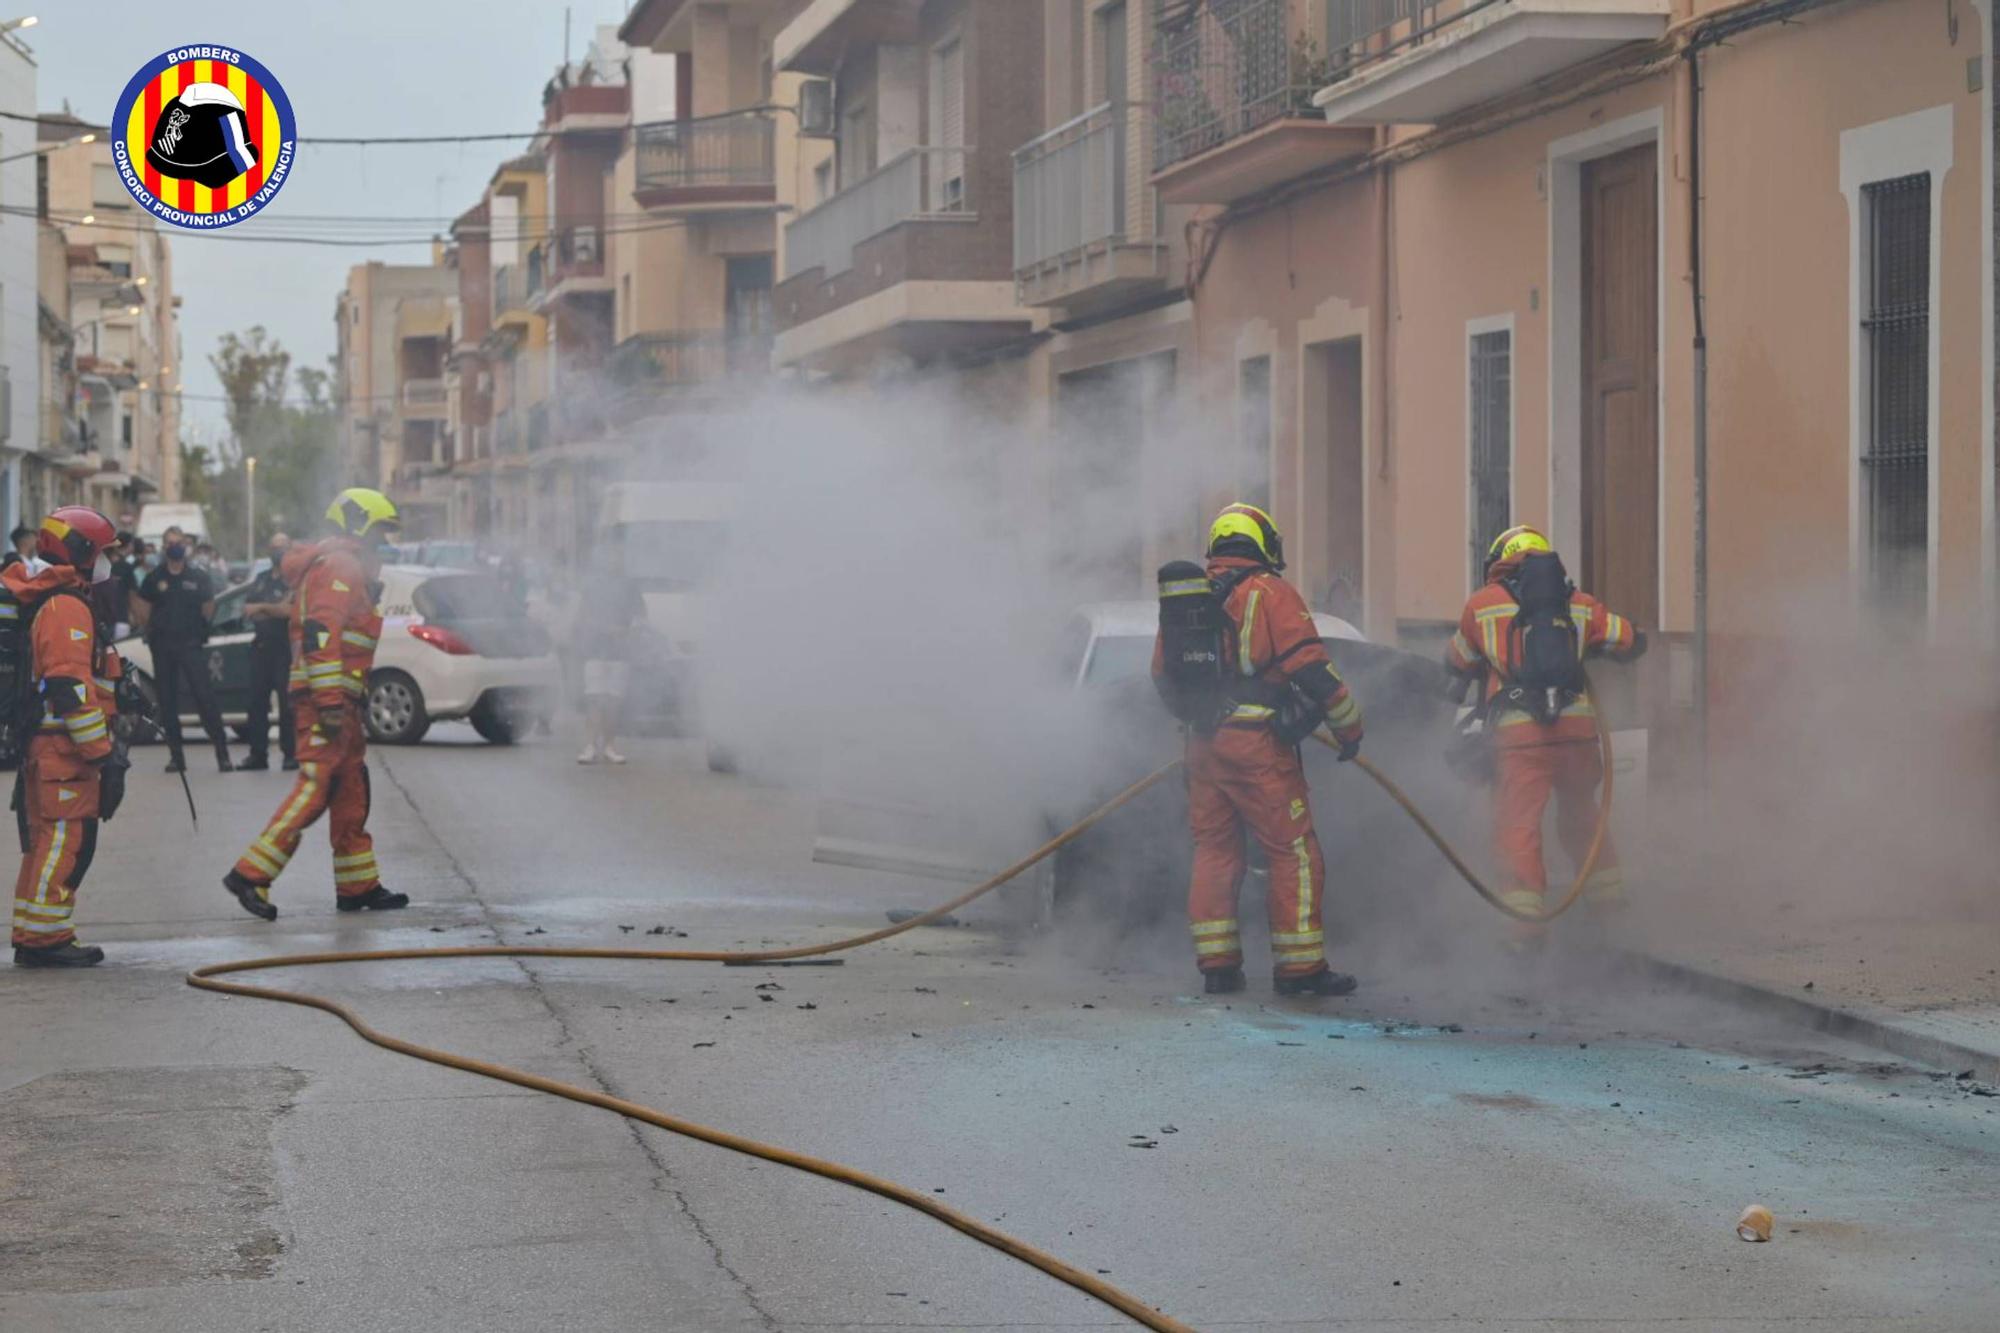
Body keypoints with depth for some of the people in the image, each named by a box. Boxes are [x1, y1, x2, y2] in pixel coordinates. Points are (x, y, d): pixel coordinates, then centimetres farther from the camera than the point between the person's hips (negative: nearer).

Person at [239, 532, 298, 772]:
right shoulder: (261, 579, 19)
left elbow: (290, 610, -15)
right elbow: (247, 609, 11)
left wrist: (262, 608, -3)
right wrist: (275, 611, -6)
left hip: (285, 647, -7)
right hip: (261, 646, 7)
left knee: (287, 702, -7)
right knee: (257, 701, 5)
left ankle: (292, 754, -4)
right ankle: (258, 755, 9)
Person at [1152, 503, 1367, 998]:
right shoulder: (1271, 594, -5)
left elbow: (1162, 674, 21)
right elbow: (1311, 668, -11)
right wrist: (1349, 728, 0)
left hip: (1202, 746, 6)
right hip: (1257, 743, -6)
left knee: (1214, 850, 13)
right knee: (1294, 852, 0)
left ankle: (1216, 964, 10)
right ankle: (1300, 965, -2)